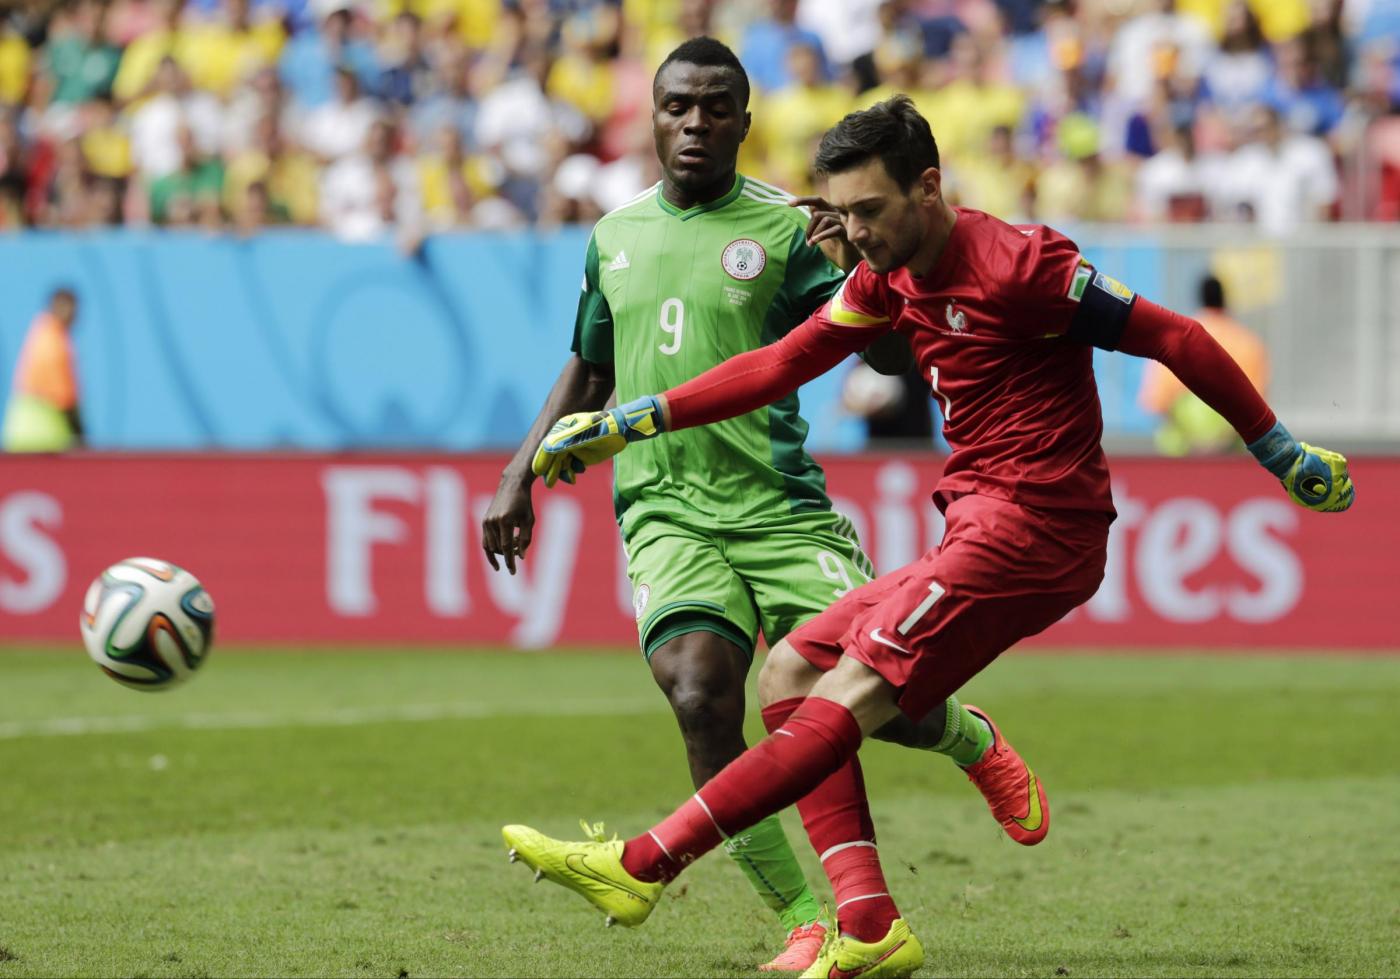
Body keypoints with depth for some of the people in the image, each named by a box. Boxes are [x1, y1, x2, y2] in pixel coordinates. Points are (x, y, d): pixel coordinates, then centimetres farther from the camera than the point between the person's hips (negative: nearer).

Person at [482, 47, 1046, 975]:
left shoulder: (785, 229, -1)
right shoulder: (615, 237, 13)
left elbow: (892, 355, -7)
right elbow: (588, 372, 28)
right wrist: (522, 476, 20)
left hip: (780, 507, -2)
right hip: (666, 513, 2)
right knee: (701, 699, -22)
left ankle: (972, 741, 33)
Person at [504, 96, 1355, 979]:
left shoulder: (1017, 264, -14)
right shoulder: (891, 276, 11)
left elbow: (1176, 340, -11)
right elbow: (782, 365, 18)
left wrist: (1282, 455, -7)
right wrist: (631, 423, 13)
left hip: (1032, 528, -10)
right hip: (978, 534, 10)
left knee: (847, 700, -16)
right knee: (788, 675, 6)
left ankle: (643, 868, -21)